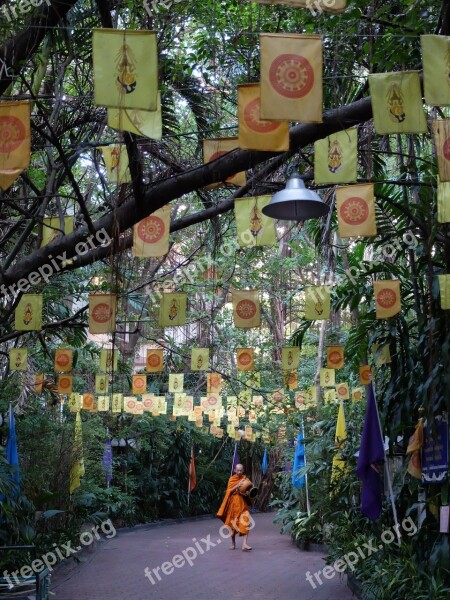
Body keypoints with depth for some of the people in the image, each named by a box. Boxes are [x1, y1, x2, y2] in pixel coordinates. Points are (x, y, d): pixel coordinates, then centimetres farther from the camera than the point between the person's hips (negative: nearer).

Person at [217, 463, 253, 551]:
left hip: (243, 504, 0)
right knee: (233, 524, 7)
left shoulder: (245, 479, 6)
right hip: (233, 504, 0)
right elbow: (229, 491, -5)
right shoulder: (232, 479, 3)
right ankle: (233, 543, 26)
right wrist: (237, 486, -17)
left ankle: (244, 544, -22)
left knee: (246, 523, -16)